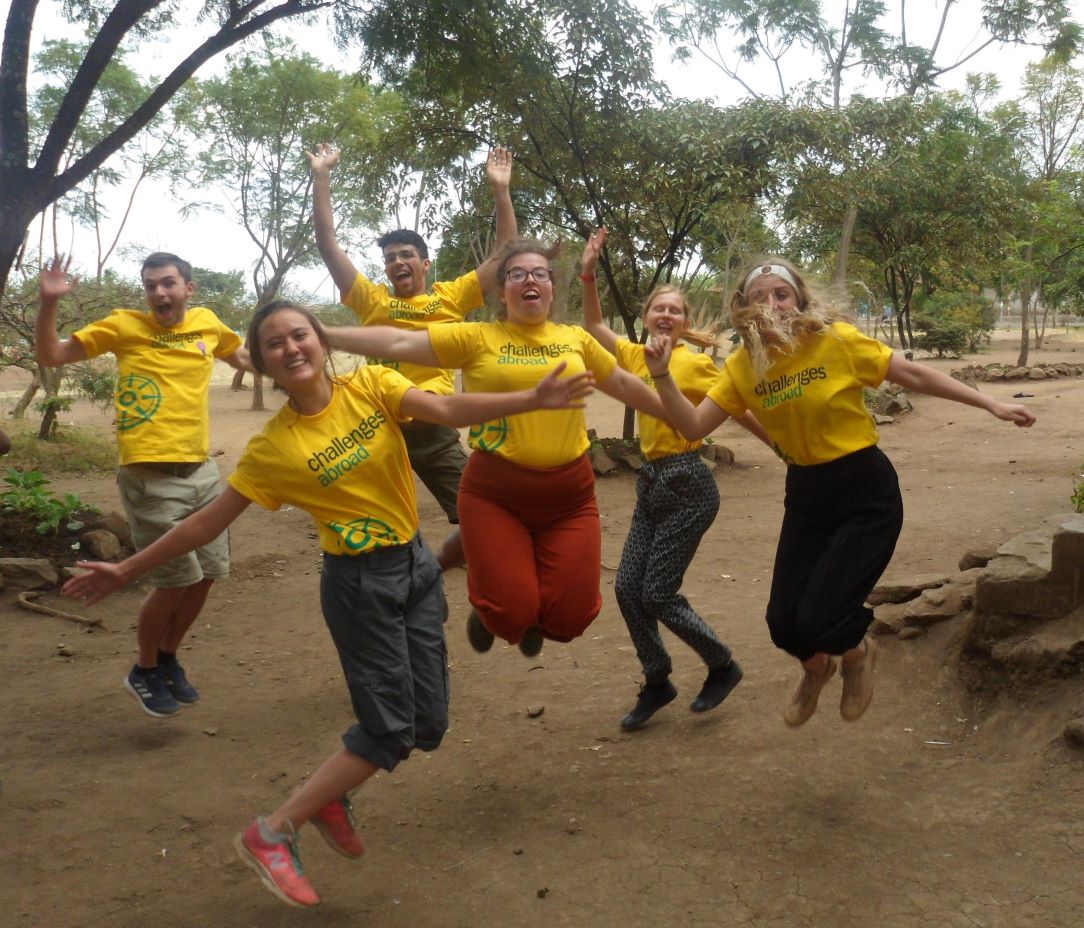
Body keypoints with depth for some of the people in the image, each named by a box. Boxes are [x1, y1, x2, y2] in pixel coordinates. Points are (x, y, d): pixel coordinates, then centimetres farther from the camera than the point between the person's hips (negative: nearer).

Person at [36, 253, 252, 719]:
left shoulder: (208, 323, 8)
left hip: (202, 470, 5)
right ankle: (143, 672, 20)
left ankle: (168, 658, 36)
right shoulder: (124, 326, -3)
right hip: (152, 477, -5)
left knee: (206, 575, 13)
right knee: (177, 580, -4)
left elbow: (245, 359, 29)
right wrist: (49, 303, -16)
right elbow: (50, 356, -3)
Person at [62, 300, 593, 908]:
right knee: (390, 729, -4)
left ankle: (330, 796, 32)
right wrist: (128, 570, -1)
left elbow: (448, 410, -19)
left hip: (417, 566, 5)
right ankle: (270, 834, 11)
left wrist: (532, 399, -33)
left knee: (429, 724, 7)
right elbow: (208, 523, -2)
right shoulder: (272, 449, -10)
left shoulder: (370, 386, -4)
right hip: (359, 583, -4)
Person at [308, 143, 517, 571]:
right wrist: (321, 176, -3)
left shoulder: (451, 298, 5)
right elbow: (328, 244, 0)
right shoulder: (372, 301, 4)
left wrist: (501, 190, -5)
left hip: (437, 432, 0)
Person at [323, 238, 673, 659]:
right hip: (496, 496, -3)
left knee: (569, 619, 1)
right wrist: (319, 335, -14)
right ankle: (487, 607, 34)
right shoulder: (476, 338, -1)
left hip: (570, 496, 3)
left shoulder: (575, 338, 9)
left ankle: (532, 620, 39)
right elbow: (399, 343, -7)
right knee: (511, 617, -5)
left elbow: (623, 383, 21)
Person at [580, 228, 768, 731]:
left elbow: (744, 414, -3)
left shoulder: (695, 364, -9)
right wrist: (588, 274, 4)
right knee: (628, 587, 4)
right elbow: (594, 325, 16)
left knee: (657, 594, -5)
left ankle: (723, 666, 17)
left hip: (687, 485, -7)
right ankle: (657, 683, 22)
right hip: (652, 483, 7)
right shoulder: (636, 356, 8)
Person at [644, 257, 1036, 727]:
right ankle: (816, 667, 39)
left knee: (820, 617, -14)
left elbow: (913, 375, -6)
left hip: (866, 493, -4)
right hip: (806, 495, 4)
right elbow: (693, 426, -8)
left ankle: (857, 652, 25)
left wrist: (991, 404, -5)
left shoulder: (837, 341, -16)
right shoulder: (741, 366, -5)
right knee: (783, 622, 1)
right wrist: (662, 375, -22)